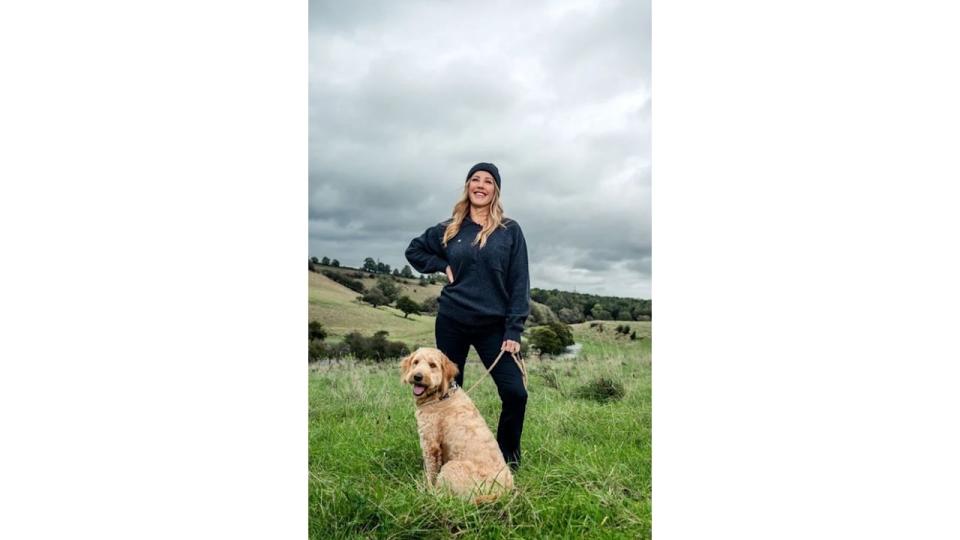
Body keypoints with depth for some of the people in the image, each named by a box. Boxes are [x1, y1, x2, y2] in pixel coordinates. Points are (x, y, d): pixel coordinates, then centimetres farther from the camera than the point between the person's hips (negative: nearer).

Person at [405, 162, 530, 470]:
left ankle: (508, 461, 13)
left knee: (515, 392, -9)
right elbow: (414, 251, 20)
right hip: (452, 322, 2)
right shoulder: (449, 229, 6)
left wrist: (514, 331, -9)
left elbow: (519, 284, -3)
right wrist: (443, 266, 2)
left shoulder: (510, 231, 0)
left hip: (493, 326, -1)